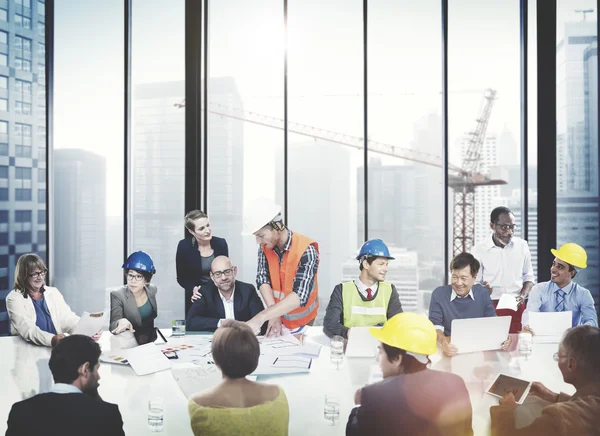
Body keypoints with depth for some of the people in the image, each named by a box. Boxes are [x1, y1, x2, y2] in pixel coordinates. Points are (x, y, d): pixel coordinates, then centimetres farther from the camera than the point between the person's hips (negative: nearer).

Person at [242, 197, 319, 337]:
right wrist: (274, 315, -28)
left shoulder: (306, 250, -28)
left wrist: (261, 318, -43)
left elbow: (300, 296, -36)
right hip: (278, 314, 4)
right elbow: (263, 279, -13)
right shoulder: (265, 246, -11)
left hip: (302, 320, -4)